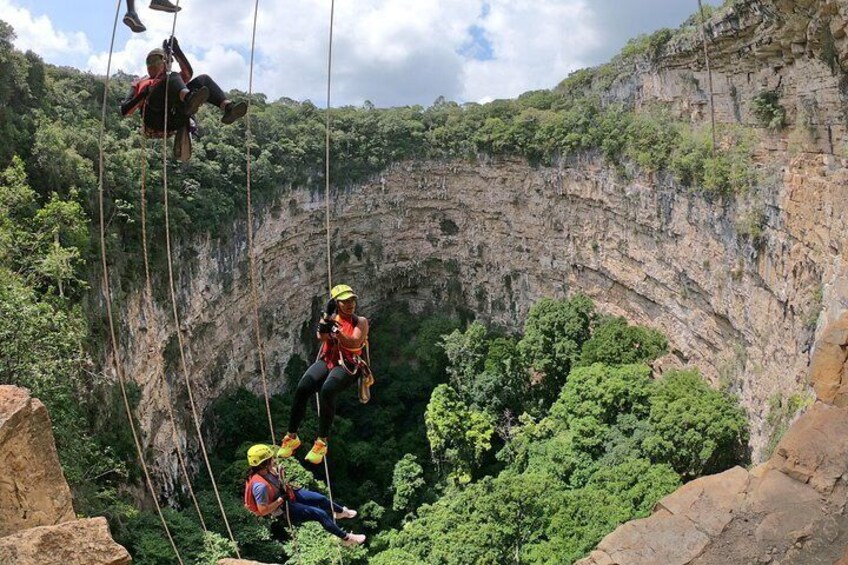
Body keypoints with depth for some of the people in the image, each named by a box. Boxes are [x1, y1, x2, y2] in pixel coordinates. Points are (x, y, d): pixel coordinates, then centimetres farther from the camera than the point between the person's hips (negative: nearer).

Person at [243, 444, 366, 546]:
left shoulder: (266, 469, -13)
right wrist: (281, 499, -26)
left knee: (321, 499, 14)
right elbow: (263, 510, -33)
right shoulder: (260, 485, -39)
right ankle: (346, 538, 8)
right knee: (320, 514, -8)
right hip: (284, 510, -8)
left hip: (288, 494, 8)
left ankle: (341, 511, 45)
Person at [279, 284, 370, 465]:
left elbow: (354, 343, -12)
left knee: (327, 390, -35)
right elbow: (321, 337, -2)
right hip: (326, 360, 4)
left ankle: (322, 442, -28)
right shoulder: (332, 317, 15)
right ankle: (292, 436, -8)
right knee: (302, 388, -24)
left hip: (347, 365, -3)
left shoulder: (360, 322, 6)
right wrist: (326, 317, -16)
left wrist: (336, 330, -22)